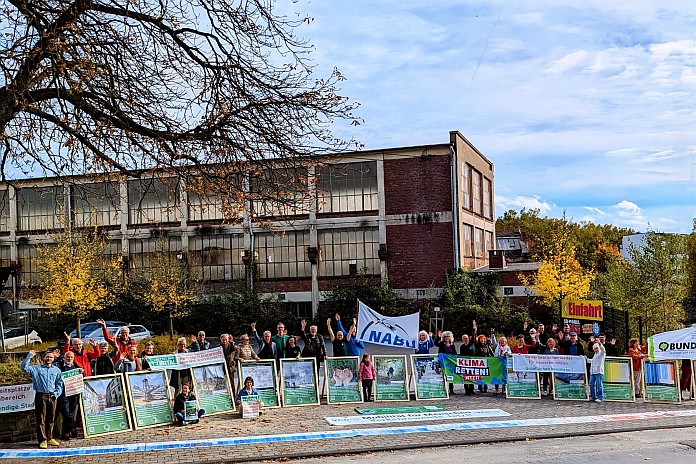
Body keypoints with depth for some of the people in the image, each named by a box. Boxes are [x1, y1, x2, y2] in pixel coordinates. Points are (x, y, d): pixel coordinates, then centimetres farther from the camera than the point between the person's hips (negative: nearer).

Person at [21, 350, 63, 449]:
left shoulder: (57, 370, 13)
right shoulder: (36, 368, 7)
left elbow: (59, 384, 13)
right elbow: (24, 367, -6)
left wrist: (57, 393, -1)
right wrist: (30, 356, -9)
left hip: (52, 396, 3)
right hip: (41, 396, -2)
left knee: (51, 419, 7)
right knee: (41, 419, -3)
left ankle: (49, 438, 17)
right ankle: (43, 440, 0)